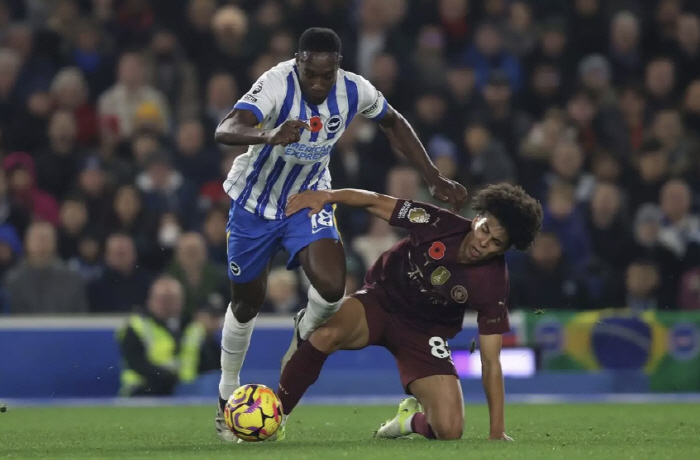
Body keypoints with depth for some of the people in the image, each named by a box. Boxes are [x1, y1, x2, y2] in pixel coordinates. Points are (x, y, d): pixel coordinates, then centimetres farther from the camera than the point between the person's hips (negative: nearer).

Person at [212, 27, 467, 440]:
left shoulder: (355, 91, -20)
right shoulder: (276, 85, -32)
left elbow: (395, 124, 2)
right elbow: (225, 130, -48)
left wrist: (434, 179, -1)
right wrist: (269, 136, -68)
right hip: (255, 202, -2)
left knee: (332, 286, -22)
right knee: (247, 303, 9)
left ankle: (306, 336, 14)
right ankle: (228, 396, 32)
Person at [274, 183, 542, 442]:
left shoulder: (493, 285, -21)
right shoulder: (440, 225, -22)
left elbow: (490, 361, -17)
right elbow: (377, 203, -15)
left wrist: (497, 432, -21)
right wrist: (327, 196, -32)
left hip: (426, 333, 1)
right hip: (380, 300, -1)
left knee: (449, 431, -17)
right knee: (328, 334, -36)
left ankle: (412, 420, 22)